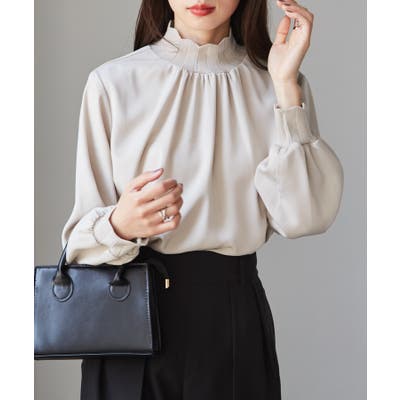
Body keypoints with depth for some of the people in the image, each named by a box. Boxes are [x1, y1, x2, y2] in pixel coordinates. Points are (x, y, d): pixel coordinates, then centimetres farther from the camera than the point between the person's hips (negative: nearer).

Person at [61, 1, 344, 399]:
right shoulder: (113, 82, -6)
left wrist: (286, 87, -15)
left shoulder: (277, 85, -1)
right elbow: (81, 237, -4)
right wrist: (119, 226, -26)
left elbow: (301, 218, -14)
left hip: (234, 312, 1)